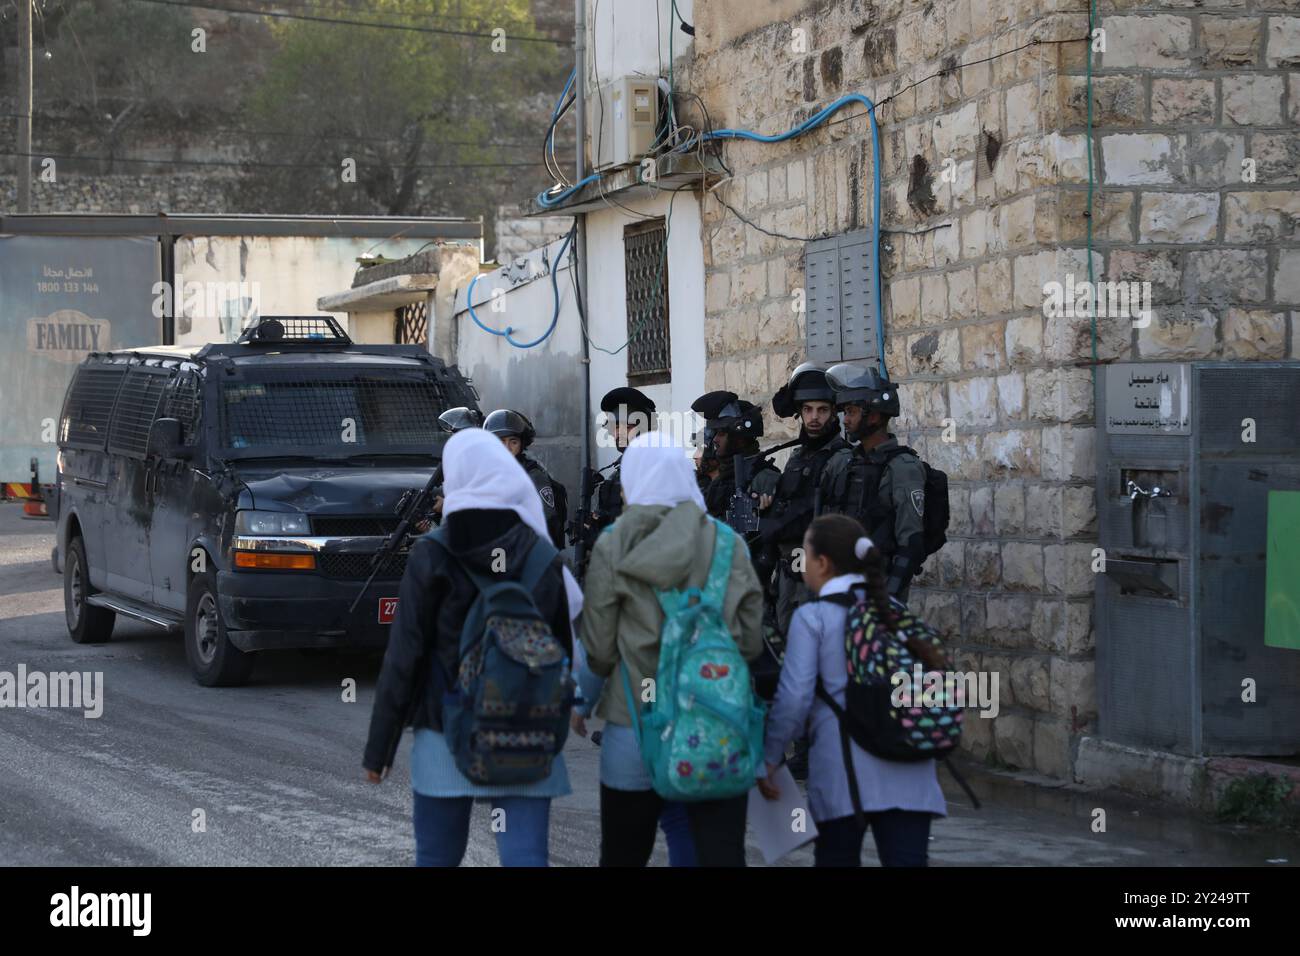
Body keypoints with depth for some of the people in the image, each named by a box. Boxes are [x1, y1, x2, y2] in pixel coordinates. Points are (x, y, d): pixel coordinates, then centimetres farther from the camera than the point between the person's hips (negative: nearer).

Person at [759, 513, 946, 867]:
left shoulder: (812, 617, 1)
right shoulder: (893, 610, 16)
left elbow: (794, 697, -6)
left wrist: (768, 759, 3)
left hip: (847, 764, -4)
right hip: (909, 770, 4)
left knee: (836, 859, 10)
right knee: (907, 860, -4)